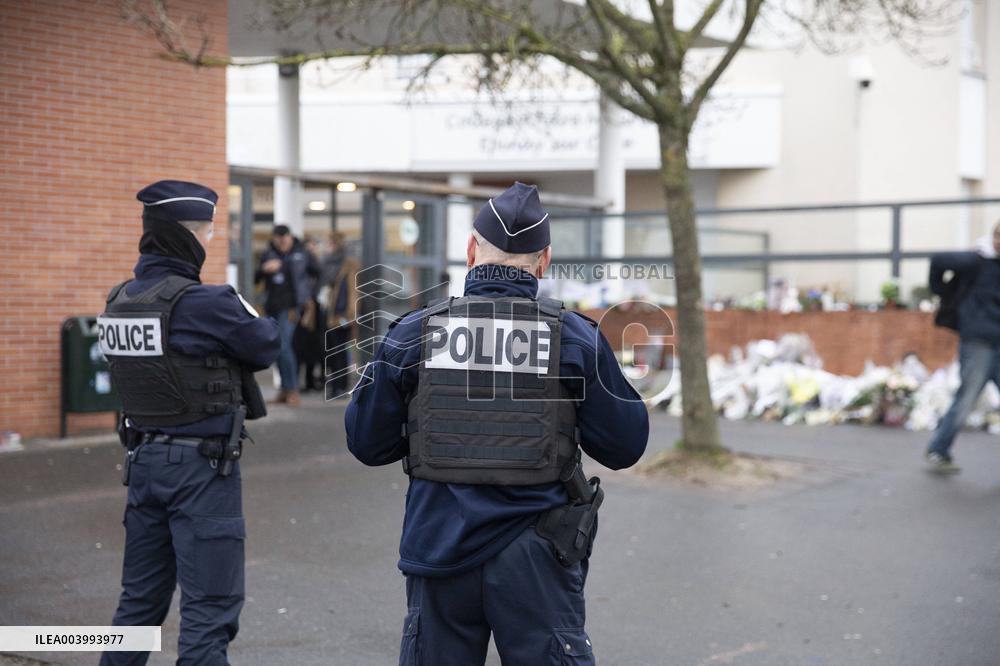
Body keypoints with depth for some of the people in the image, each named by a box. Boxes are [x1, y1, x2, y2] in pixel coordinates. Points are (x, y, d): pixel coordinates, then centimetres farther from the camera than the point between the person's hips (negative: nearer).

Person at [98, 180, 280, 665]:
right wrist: (249, 313, 11)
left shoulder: (119, 301, 5)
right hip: (202, 464, -7)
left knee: (140, 600, 20)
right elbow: (266, 347, -7)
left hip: (145, 459, 8)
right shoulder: (204, 302, -19)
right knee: (210, 609, 0)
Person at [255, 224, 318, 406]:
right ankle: (285, 388, 19)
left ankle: (292, 390, -10)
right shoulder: (268, 255, 6)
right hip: (272, 307, 5)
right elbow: (255, 279, 4)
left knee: (283, 345, -16)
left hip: (290, 306, -5)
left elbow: (318, 273, 9)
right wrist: (264, 269, -15)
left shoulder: (301, 254, 0)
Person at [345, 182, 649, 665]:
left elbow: (366, 443, 3)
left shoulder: (412, 335, -3)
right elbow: (624, 446, -2)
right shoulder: (575, 337, -6)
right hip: (534, 560, -1)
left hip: (440, 549, 2)